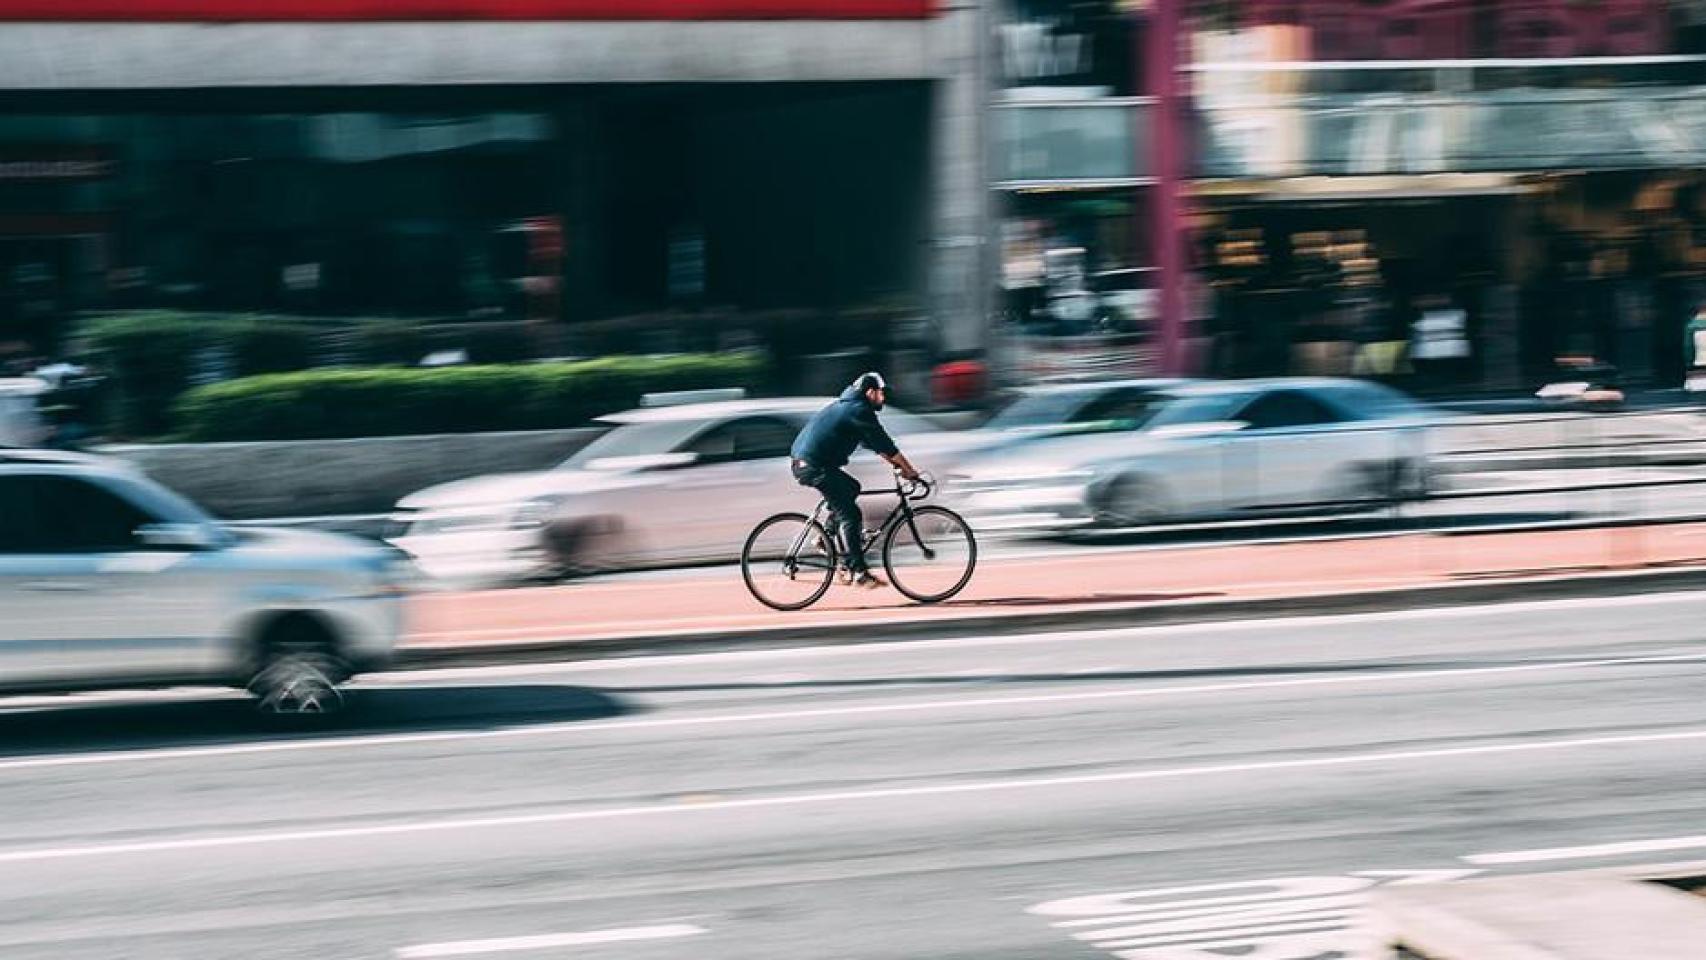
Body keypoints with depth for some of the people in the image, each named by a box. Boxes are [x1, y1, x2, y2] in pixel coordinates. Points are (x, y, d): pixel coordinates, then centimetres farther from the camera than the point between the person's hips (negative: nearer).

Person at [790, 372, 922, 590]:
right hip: (815, 466, -10)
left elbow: (874, 443, 29)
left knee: (851, 488, 26)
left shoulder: (847, 406, 23)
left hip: (803, 462, 10)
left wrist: (896, 463, 24)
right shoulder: (859, 410, -8)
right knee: (850, 515, -8)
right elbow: (884, 444, -8)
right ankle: (859, 572, -9)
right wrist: (909, 470, -3)